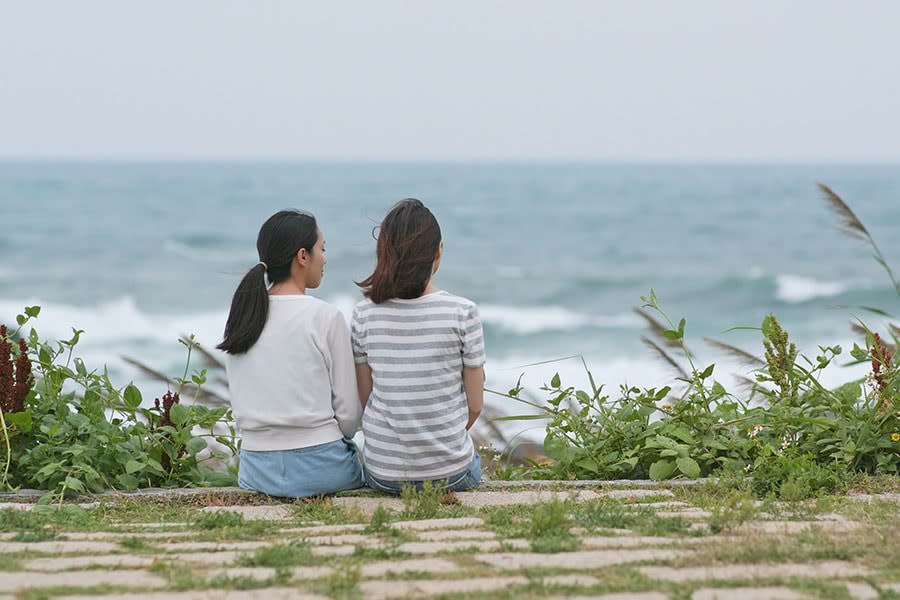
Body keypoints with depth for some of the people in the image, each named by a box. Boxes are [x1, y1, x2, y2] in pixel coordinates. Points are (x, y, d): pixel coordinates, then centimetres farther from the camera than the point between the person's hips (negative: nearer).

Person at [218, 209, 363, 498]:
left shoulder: (239, 316, 4)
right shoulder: (326, 317, -11)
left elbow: (241, 407, 9)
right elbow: (349, 414, -6)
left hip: (256, 471, 5)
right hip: (319, 470, -5)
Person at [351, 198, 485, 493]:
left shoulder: (364, 315, -8)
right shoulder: (462, 313, -13)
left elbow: (365, 399, 1)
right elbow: (475, 404, -5)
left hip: (382, 472, 2)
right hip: (451, 470, -2)